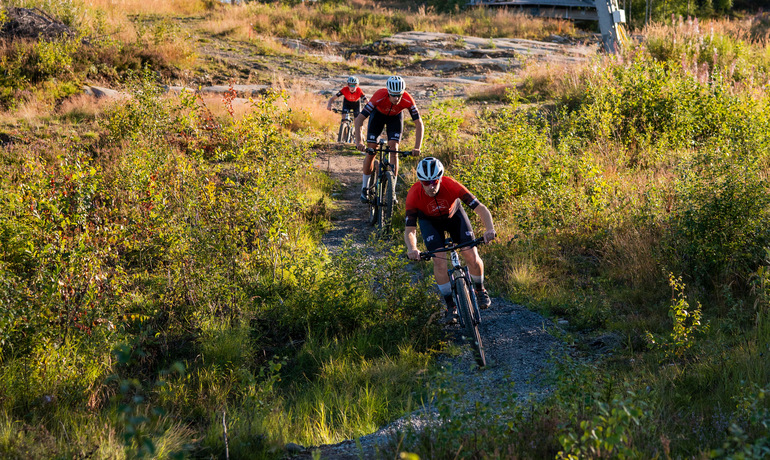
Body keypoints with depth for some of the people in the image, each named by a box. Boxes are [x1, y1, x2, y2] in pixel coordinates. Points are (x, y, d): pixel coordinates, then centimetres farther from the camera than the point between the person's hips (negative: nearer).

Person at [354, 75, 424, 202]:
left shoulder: (408, 100, -36)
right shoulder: (379, 96, -40)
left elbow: (419, 124, -30)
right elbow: (359, 119, -41)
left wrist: (417, 147, -41)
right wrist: (358, 142, -53)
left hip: (395, 117, 1)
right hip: (378, 114, -1)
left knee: (394, 149, -15)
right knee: (370, 152, -7)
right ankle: (365, 187, 12)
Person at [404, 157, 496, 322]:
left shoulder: (452, 186, -36)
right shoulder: (414, 195, -35)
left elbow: (480, 208, -34)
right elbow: (409, 230, -32)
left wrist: (489, 229, -52)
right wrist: (412, 248, -53)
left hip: (454, 215, 0)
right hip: (429, 221, 0)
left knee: (472, 257, -10)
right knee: (440, 261, -17)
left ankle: (480, 290, 22)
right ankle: (450, 305, 1)